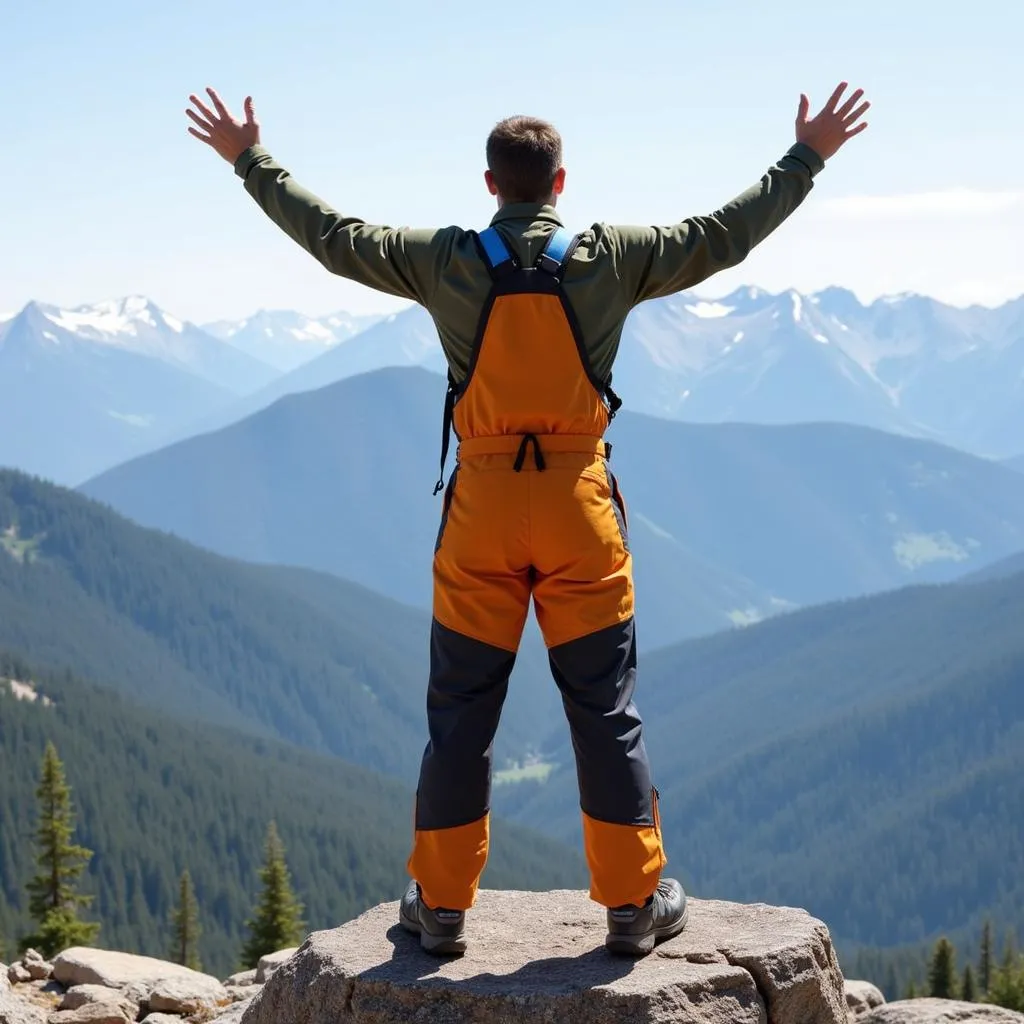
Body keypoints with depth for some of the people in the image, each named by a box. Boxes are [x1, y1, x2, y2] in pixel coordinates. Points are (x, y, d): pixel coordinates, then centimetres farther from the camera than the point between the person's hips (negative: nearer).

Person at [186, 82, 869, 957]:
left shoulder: (445, 262, -2)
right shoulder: (611, 259, -3)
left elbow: (332, 235, 8)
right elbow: (724, 235, 5)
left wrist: (251, 160, 21)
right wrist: (807, 159, 17)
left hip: (482, 506, 1)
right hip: (580, 504, 0)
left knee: (460, 712, 9)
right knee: (607, 708, 7)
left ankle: (441, 905, 14)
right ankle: (633, 903, 11)